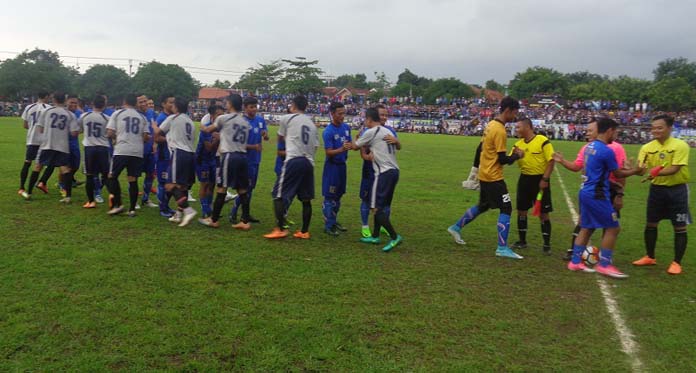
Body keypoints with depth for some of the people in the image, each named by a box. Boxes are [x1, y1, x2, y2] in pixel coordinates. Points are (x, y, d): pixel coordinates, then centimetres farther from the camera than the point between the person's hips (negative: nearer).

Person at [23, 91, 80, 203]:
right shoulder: (70, 115, 1)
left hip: (47, 144, 1)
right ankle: (68, 196, -8)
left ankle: (28, 193, 21)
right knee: (65, 169, 0)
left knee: (38, 166, 14)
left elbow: (40, 129, 3)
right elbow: (74, 133, -4)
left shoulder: (46, 111, 2)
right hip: (63, 146, -1)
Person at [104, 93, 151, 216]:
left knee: (112, 176, 10)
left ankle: (118, 204, 2)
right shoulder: (142, 117, 11)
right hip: (137, 152, 3)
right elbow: (146, 137, 7)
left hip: (121, 151, -2)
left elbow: (110, 133, -1)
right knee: (133, 180, 5)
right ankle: (132, 209, 6)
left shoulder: (117, 114, 5)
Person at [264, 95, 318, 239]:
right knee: (306, 199, 12)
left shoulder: (287, 118, 6)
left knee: (279, 195, 0)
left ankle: (281, 229, -7)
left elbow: (280, 138, 22)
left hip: (293, 161, -5)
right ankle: (304, 231, 16)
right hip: (308, 163, 6)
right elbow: (315, 146, 14)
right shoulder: (312, 124, 18)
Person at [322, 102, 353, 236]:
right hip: (332, 166, -7)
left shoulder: (346, 127, 4)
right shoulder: (328, 131, -17)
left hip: (342, 165, 7)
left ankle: (334, 221, 29)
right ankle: (328, 226, 6)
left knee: (338, 195, 16)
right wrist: (342, 149, -35)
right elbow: (329, 152, -20)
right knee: (329, 197, -1)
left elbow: (351, 144, 14)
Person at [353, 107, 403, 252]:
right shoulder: (387, 132, 15)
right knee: (382, 205, 16)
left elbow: (355, 146, 7)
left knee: (376, 207, -4)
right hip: (394, 171, 9)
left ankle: (394, 237, -9)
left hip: (384, 173, -9)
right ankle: (375, 236, 24)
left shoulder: (370, 132, -8)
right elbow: (398, 146, 30)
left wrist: (356, 140, 28)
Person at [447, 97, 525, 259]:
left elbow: (481, 148, 16)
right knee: (506, 209, -5)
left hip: (485, 174, 10)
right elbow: (503, 160, -19)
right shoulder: (500, 131, -21)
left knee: (482, 206, 22)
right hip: (493, 177, -10)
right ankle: (502, 248, -3)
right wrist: (517, 155, -4)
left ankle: (456, 227, 31)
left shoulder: (491, 125, 8)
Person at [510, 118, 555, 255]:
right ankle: (522, 241, 24)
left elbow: (551, 160, -14)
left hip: (540, 179, -6)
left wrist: (545, 179, -17)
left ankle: (547, 245, 13)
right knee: (521, 211, 10)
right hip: (524, 179, 6)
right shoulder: (518, 144, 6)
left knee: (543, 214, 1)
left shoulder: (542, 140, -13)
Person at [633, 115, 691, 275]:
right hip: (657, 189, 4)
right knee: (650, 224, 10)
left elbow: (674, 169, -23)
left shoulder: (680, 145, -13)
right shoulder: (647, 147, -1)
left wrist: (656, 172, -38)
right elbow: (641, 168, -12)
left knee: (679, 227, 2)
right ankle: (650, 257, 26)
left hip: (677, 190, -4)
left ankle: (677, 263, 14)